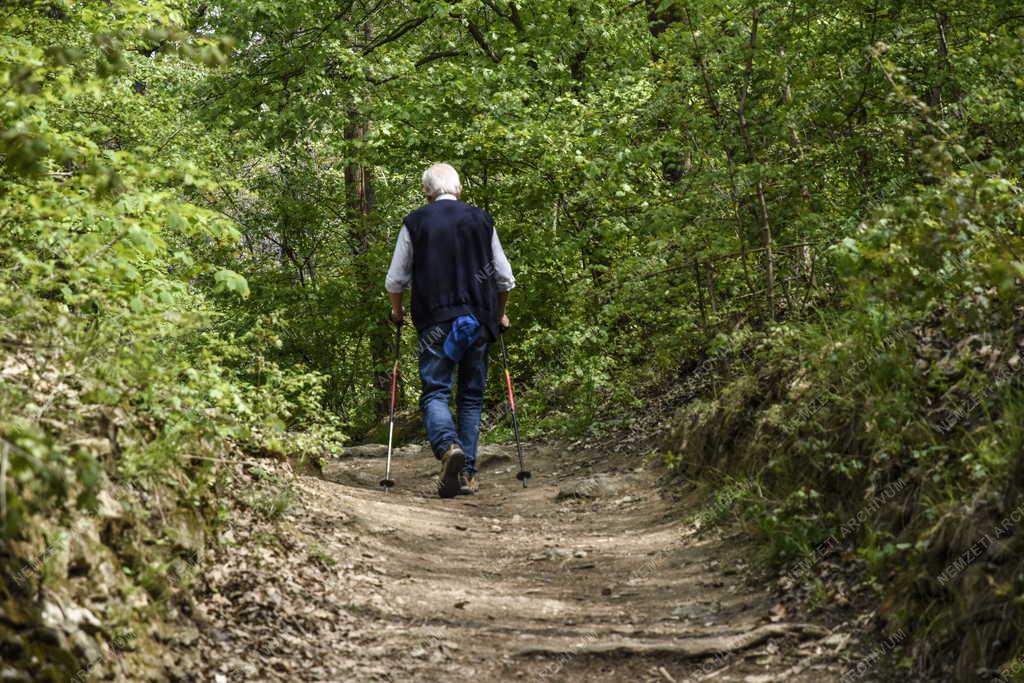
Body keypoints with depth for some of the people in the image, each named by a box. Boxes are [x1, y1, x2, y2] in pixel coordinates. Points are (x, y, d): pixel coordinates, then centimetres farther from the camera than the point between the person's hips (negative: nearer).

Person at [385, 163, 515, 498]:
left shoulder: (414, 223, 3)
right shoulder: (482, 220, 8)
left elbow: (395, 281, 6)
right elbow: (505, 278, 12)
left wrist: (397, 311, 26)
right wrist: (500, 314, 28)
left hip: (435, 322, -2)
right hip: (479, 320, 2)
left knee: (435, 392, -2)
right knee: (472, 396, 10)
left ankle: (448, 446, -30)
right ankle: (467, 474, 7)